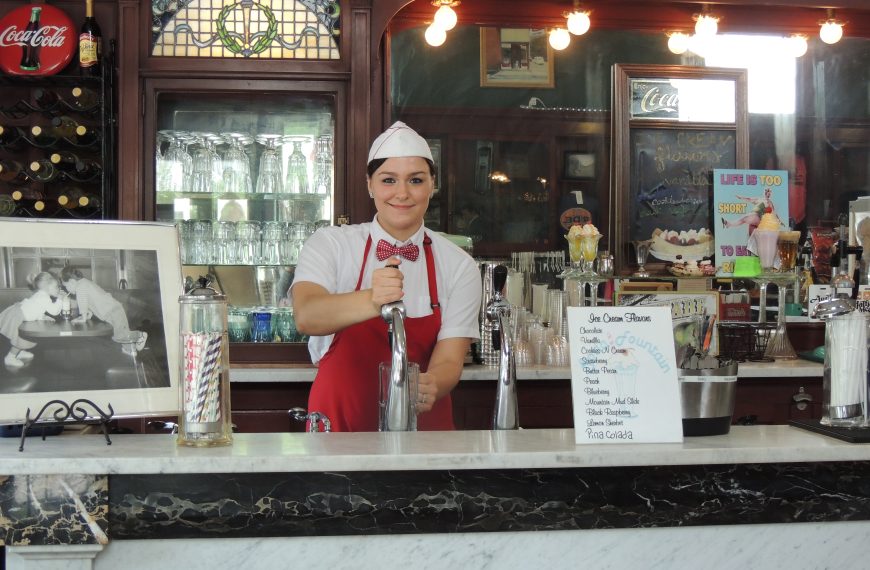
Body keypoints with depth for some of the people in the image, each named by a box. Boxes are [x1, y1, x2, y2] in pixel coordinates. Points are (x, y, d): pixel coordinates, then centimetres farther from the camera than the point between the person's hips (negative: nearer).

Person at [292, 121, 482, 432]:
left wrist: (429, 387, -26)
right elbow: (306, 317, -18)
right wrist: (371, 301, -36)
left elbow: (449, 361, -4)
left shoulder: (459, 267, 5)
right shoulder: (329, 244, 1)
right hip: (339, 425, -2)